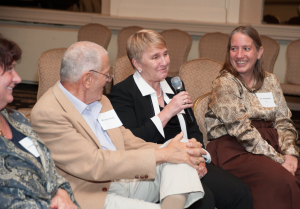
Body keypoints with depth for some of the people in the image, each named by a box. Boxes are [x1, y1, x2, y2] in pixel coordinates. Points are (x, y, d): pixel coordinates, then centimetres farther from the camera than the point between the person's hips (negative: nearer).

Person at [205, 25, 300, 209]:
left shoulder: (270, 81, 15)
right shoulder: (224, 84, -3)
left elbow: (283, 122, 13)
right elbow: (242, 130, -12)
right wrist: (279, 159, -16)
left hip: (271, 142, 6)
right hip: (233, 148, -5)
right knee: (280, 180, -32)